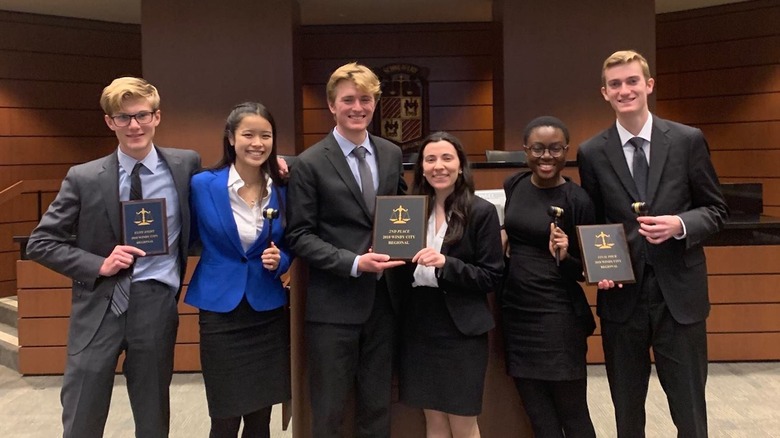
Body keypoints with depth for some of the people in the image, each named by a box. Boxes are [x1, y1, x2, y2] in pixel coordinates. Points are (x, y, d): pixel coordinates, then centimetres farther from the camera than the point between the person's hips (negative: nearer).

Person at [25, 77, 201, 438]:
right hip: (99, 308, 0)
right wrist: (98, 265, -11)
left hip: (156, 307, 1)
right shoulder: (84, 178, -2)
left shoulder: (186, 165, 0)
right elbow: (40, 244, 2)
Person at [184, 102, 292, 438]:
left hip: (268, 312, 3)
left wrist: (279, 261, -9)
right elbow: (189, 239, 7)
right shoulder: (203, 184, -8)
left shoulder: (282, 190, 0)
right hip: (220, 311, -2)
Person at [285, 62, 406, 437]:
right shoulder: (310, 163, -8)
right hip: (333, 304, -4)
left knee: (377, 407, 18)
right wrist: (353, 263, -19)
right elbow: (299, 236, -9)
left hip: (382, 300, 5)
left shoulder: (392, 154, 7)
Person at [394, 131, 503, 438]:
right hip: (419, 326, 4)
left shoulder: (482, 212, -6)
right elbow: (404, 272, 11)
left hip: (461, 328, -4)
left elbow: (492, 277, -8)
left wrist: (446, 264, -21)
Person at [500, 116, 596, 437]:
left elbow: (585, 271, -7)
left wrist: (564, 257, -25)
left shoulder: (577, 200, -11)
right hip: (515, 311, 5)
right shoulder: (513, 185, 3)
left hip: (557, 316, -5)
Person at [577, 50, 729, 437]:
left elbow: (716, 209, 4)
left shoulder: (688, 140, 0)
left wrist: (681, 225, -16)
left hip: (679, 293, -1)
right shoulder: (592, 153, 1)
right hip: (622, 296, 1)